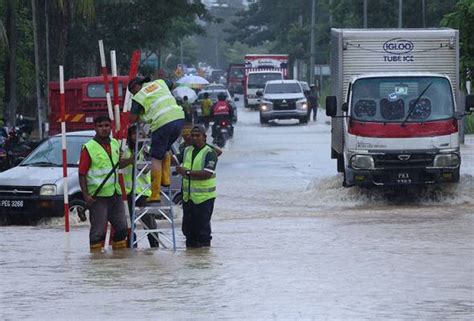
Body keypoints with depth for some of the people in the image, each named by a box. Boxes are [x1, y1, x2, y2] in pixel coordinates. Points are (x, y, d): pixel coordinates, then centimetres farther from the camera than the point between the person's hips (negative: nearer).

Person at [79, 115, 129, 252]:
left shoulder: (115, 144, 12)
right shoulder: (88, 148, -8)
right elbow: (82, 174, -10)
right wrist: (86, 195, -17)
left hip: (115, 193, 7)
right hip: (98, 195, -7)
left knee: (122, 227, 11)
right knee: (98, 229, -5)